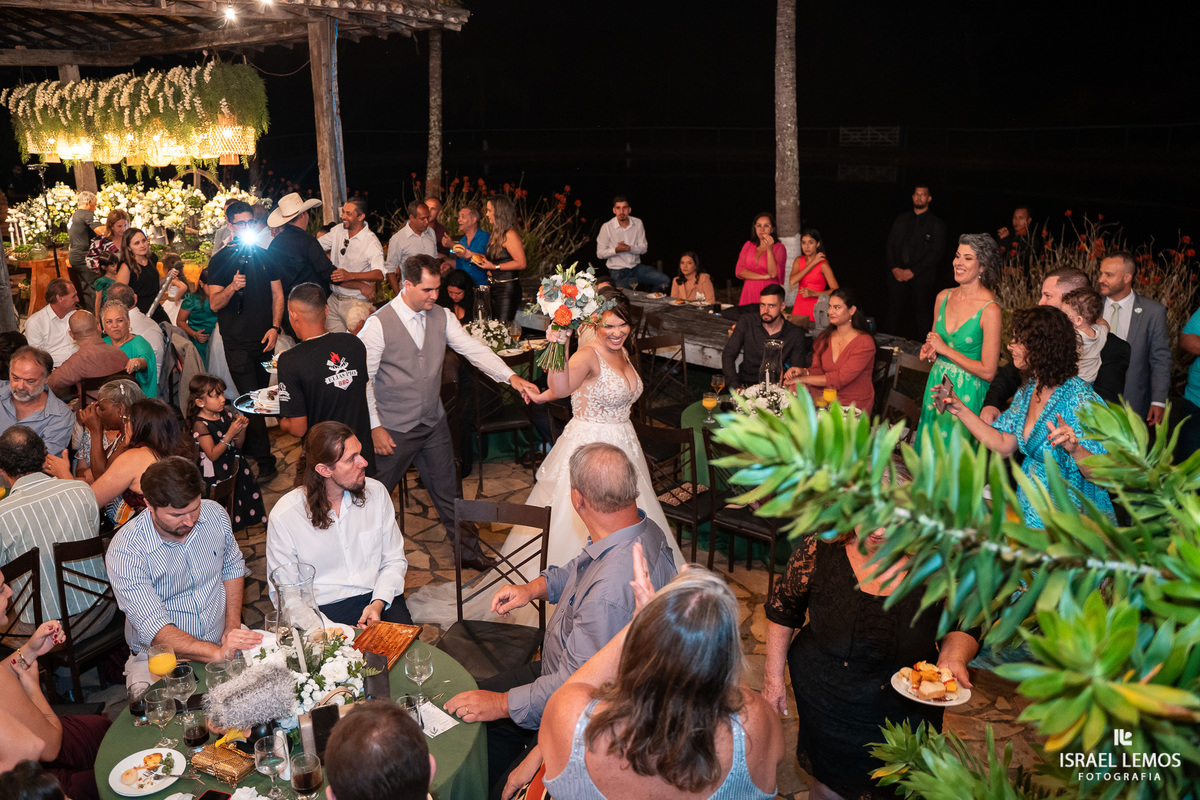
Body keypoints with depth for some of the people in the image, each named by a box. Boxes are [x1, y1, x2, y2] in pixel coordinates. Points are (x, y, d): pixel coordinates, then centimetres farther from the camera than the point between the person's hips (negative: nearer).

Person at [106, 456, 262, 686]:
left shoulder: (215, 514, -4)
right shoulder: (124, 551, -19)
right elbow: (153, 628, -25)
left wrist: (233, 624, 2)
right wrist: (218, 653, -38)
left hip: (223, 641, 3)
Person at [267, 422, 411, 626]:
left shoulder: (376, 492, 2)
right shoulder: (284, 516, -8)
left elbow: (394, 559, 8)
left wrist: (378, 603, -9)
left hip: (380, 598, 2)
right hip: (324, 609, -2)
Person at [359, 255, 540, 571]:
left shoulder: (442, 317, 0)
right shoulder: (378, 325, -15)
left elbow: (473, 348, -6)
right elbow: (363, 379, -11)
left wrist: (511, 376, -20)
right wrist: (374, 427, -12)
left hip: (434, 424, 4)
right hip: (394, 430, -4)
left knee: (448, 492, 15)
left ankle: (468, 549, 31)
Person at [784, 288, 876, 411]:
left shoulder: (864, 342, -9)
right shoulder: (824, 338, 12)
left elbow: (841, 378, -17)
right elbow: (818, 370, 11)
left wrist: (804, 379, -16)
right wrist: (803, 371, -14)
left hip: (855, 405, -5)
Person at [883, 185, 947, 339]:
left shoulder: (937, 224, 3)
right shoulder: (901, 220, 16)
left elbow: (936, 252, -5)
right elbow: (890, 244, 13)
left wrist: (913, 272, -12)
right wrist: (894, 268, -4)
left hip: (921, 278, -3)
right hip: (898, 275, 3)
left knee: (923, 313, -2)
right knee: (893, 310, 2)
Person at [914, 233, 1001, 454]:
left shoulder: (990, 309, -16)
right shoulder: (944, 297, 4)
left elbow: (987, 372, -18)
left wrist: (945, 349, -14)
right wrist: (930, 350, -2)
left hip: (967, 393, -6)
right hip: (936, 385, 6)